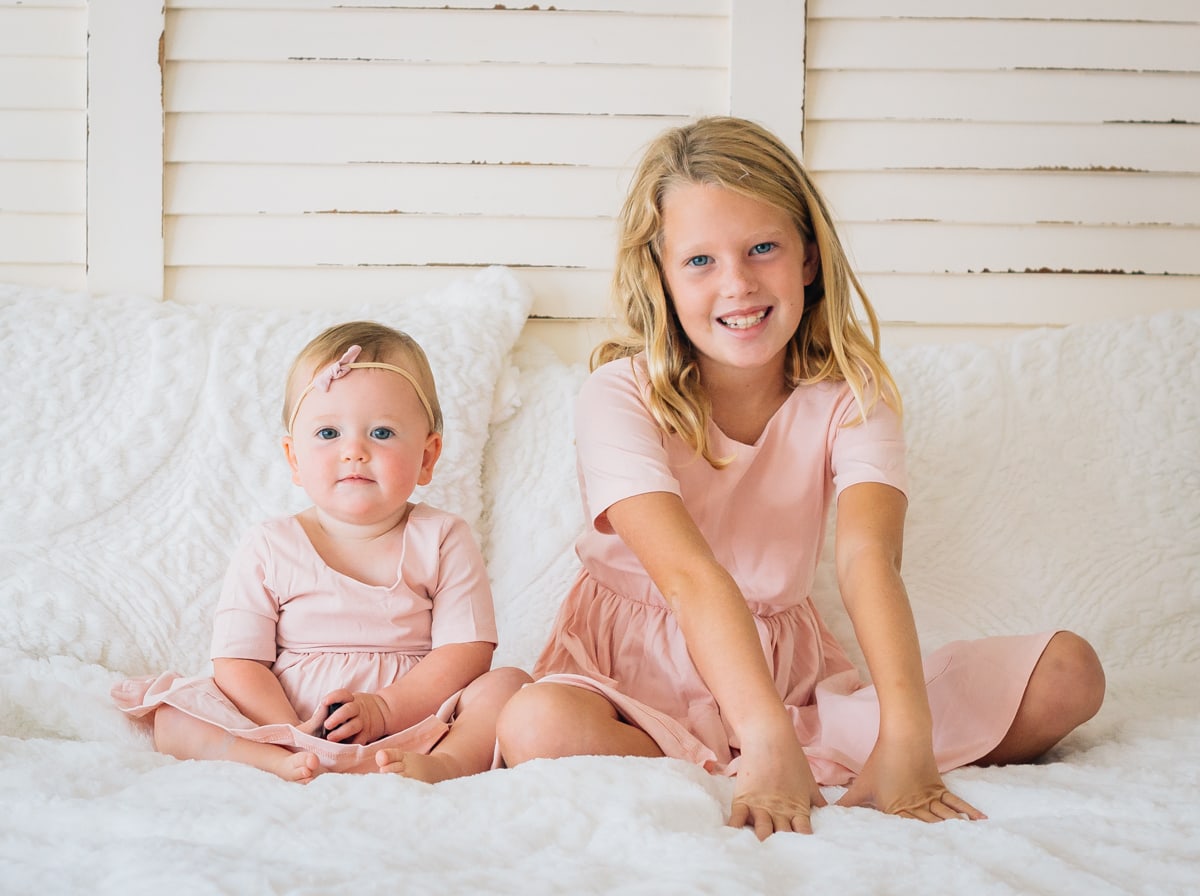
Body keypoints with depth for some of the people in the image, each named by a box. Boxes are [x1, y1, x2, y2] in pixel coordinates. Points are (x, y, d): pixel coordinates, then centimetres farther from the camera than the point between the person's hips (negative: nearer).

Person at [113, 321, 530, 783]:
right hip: (291, 728, 0)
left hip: (417, 727, 0)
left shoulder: (442, 540, 2)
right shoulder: (267, 550, 2)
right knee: (173, 714, -18)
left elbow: (467, 652, -4)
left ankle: (445, 763, -47)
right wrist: (292, 735, -20)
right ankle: (281, 764, -42)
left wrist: (385, 708, -18)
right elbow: (237, 662, -3)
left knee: (508, 684, -21)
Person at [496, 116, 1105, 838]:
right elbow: (692, 578, -31)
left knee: (1069, 675, -11)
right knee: (538, 728, -39)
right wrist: (766, 743, -46)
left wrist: (906, 737, -41)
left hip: (792, 665, 4)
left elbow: (868, 556, -24)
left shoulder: (849, 395, -6)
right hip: (640, 671, -3)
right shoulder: (620, 399, -15)